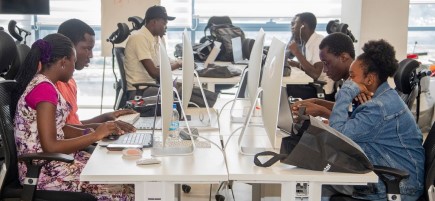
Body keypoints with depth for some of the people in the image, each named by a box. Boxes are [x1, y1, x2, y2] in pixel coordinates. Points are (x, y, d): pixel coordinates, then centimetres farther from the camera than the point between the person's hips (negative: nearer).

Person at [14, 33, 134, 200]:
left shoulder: (42, 83, 10)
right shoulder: (44, 89, -19)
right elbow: (50, 146, -23)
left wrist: (94, 131, 2)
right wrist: (95, 135, -16)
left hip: (49, 162, 9)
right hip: (44, 171, -9)